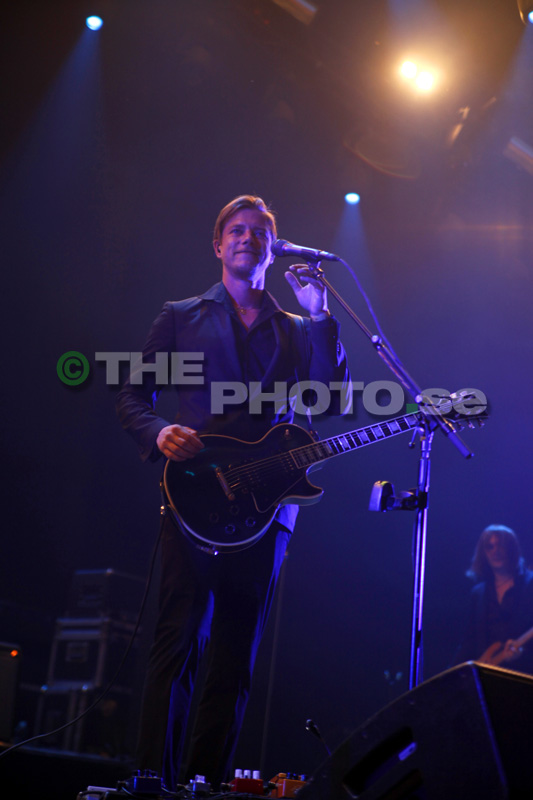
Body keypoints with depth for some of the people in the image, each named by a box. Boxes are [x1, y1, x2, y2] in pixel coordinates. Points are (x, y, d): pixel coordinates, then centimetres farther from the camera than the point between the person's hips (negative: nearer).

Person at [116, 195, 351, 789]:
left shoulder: (295, 331, 21)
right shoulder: (183, 317, 17)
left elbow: (333, 402, 4)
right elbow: (131, 395, 12)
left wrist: (319, 316, -2)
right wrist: (160, 433, -9)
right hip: (193, 495, -2)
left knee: (235, 655, 1)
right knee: (180, 641, -12)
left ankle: (205, 782, 5)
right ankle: (156, 782, -12)